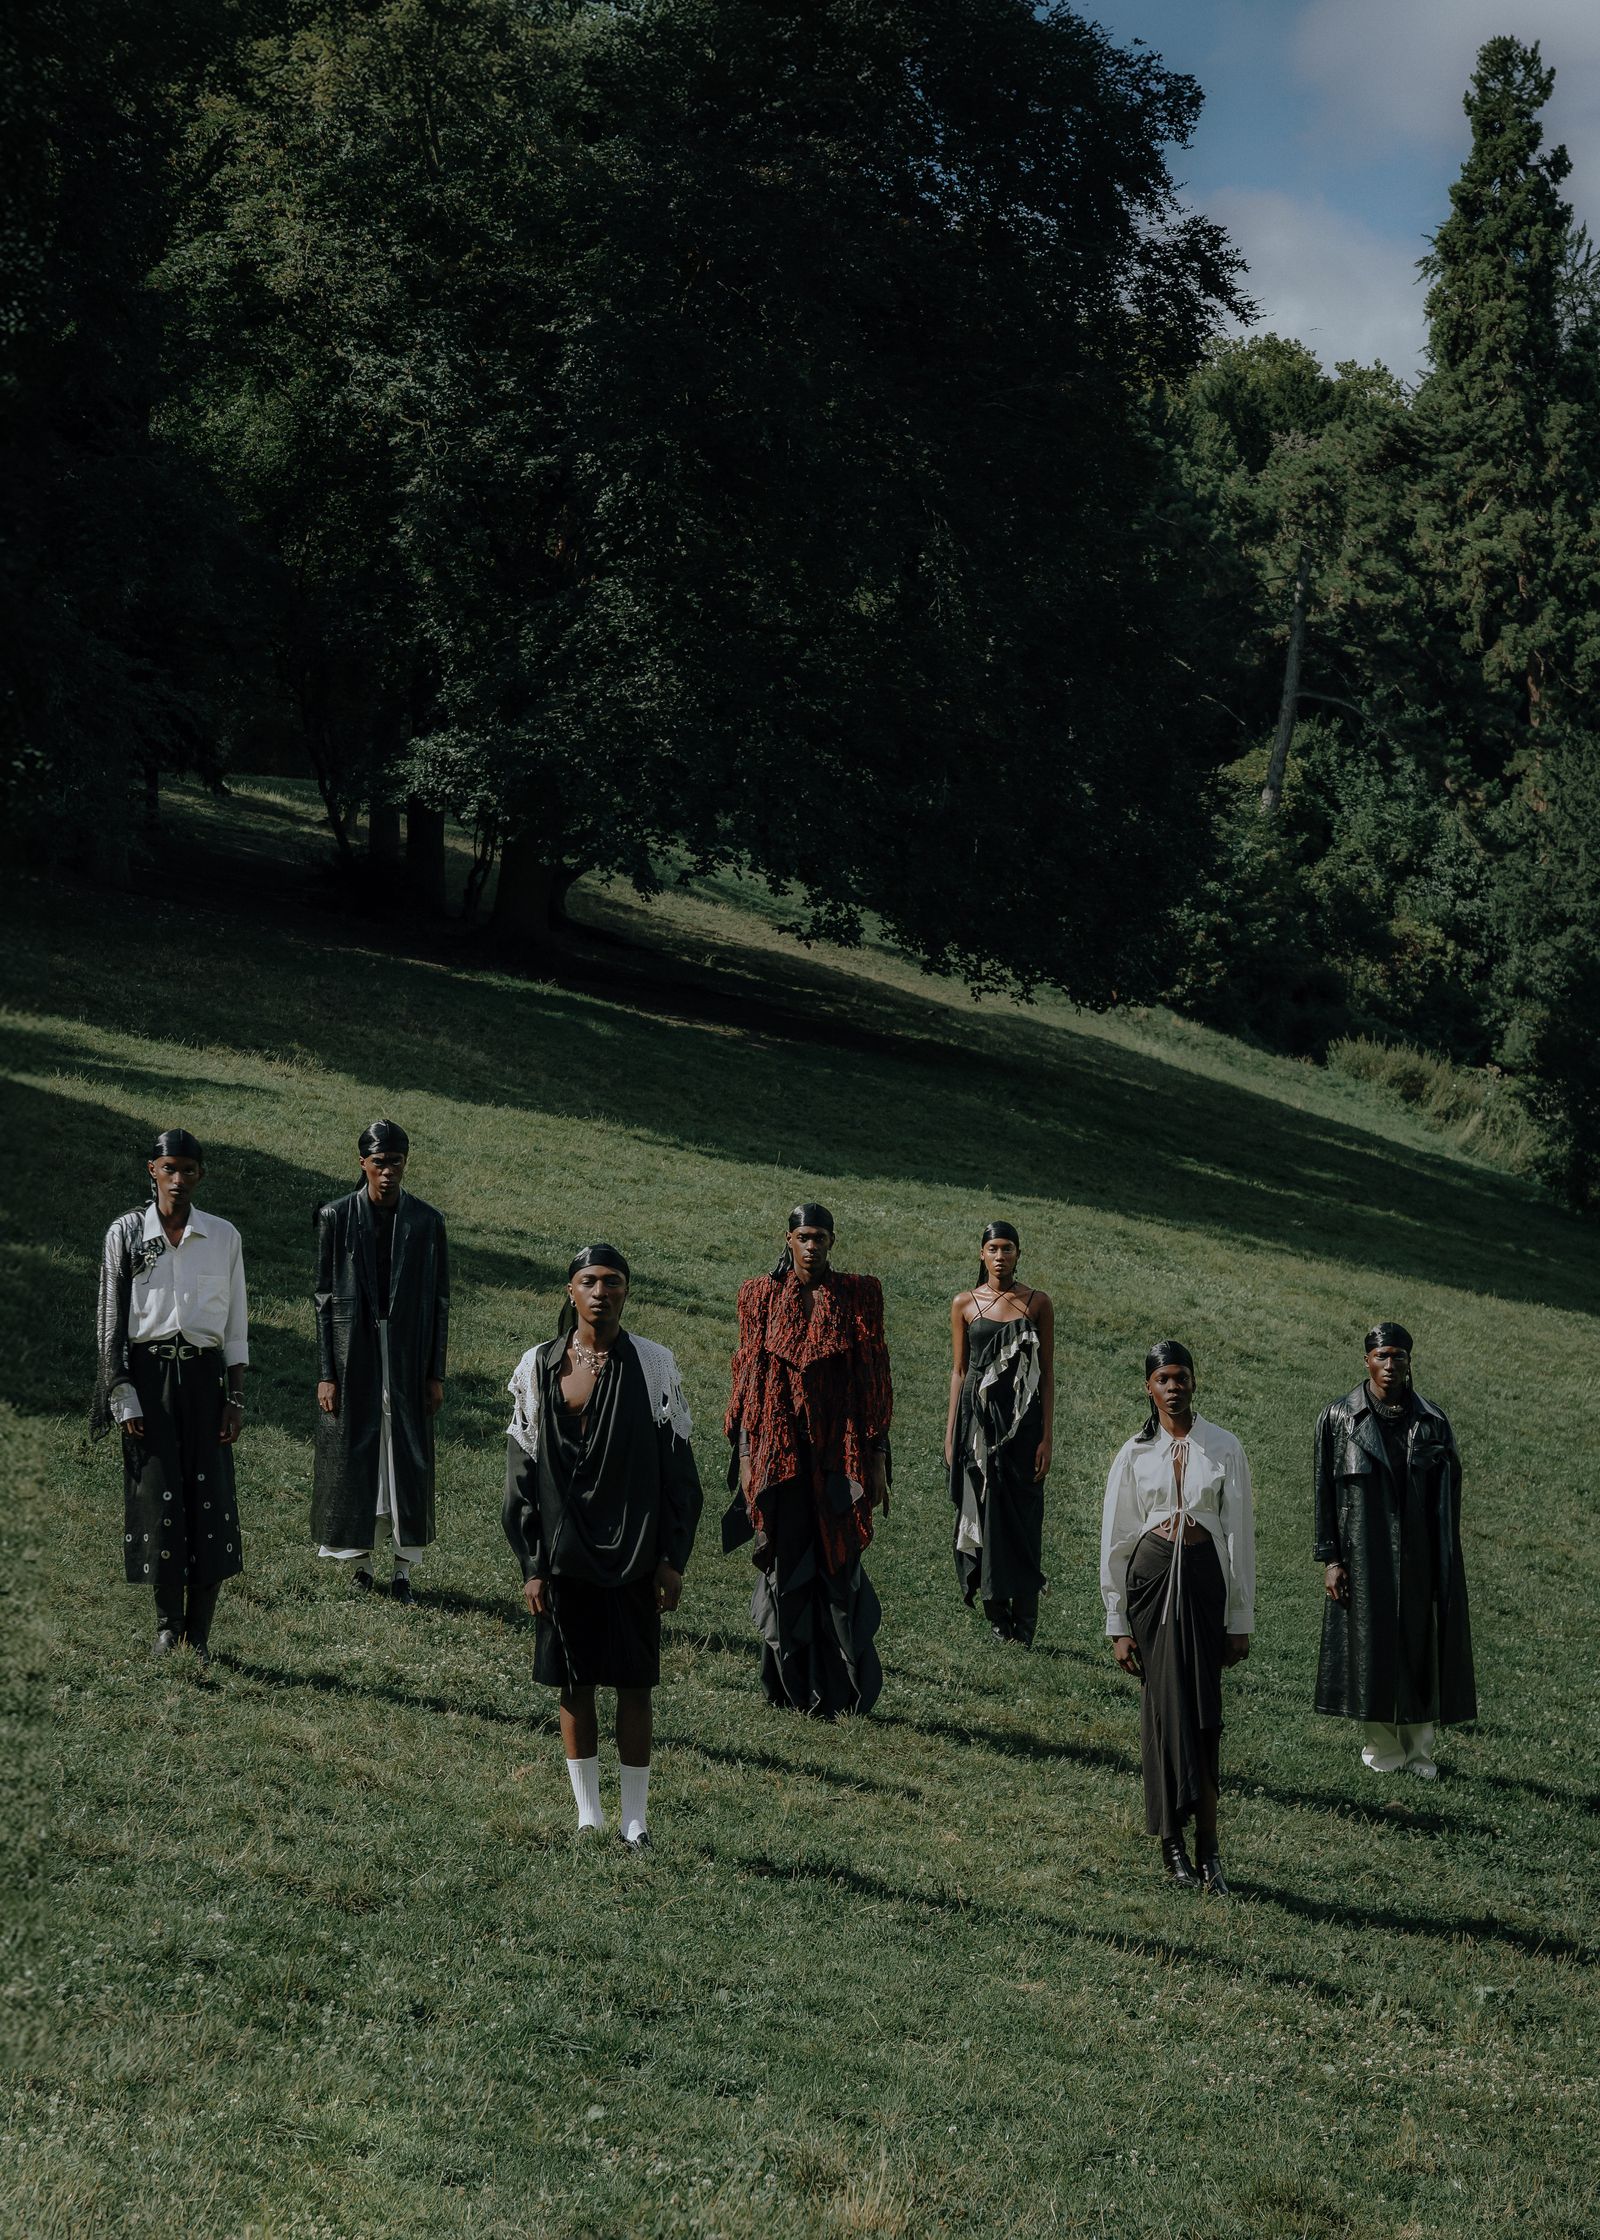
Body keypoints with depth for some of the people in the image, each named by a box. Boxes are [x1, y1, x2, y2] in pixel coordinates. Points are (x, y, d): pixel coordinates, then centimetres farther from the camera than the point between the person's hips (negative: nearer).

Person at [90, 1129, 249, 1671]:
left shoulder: (223, 1236, 6)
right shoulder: (126, 1233, 2)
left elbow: (237, 1323, 8)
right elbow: (110, 1320, 2)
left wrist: (235, 1399, 1)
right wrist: (125, 1399, -5)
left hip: (203, 1374, 1)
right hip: (146, 1375, -1)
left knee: (210, 1497, -4)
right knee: (157, 1494, -6)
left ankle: (199, 1633, 2)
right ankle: (167, 1618, 8)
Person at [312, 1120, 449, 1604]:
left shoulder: (426, 1221, 1)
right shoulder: (337, 1218, -3)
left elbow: (439, 1301, 4)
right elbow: (325, 1298, -1)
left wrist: (436, 1374, 1)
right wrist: (327, 1373, -5)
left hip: (407, 1358, 1)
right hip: (354, 1355, -1)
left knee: (408, 1457, 3)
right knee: (352, 1455, 3)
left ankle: (404, 1568, 10)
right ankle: (358, 1561, 13)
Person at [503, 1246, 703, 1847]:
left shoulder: (654, 1365, -2)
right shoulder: (539, 1366, 1)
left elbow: (676, 1466, 0)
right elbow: (522, 1470, 3)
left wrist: (672, 1559, -5)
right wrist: (531, 1564, -1)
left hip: (632, 1554, -1)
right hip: (564, 1553, 1)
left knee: (633, 1685, 4)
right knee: (575, 1684, 8)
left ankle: (635, 1817, 13)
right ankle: (588, 1813, 20)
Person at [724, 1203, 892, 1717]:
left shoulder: (857, 1295, 2)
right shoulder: (763, 1296, 5)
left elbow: (874, 1382, 2)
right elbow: (749, 1379, 6)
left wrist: (877, 1459, -1)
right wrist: (746, 1455, 1)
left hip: (839, 1452, -1)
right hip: (779, 1450, 1)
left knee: (836, 1568, -2)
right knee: (785, 1566, 4)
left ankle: (834, 1688, 7)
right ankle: (791, 1686, 14)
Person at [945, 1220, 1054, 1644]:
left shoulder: (1037, 1304, 2)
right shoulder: (964, 1304, 6)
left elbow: (1047, 1374, 2)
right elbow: (958, 1370, 9)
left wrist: (1046, 1437, -5)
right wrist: (950, 1434, 5)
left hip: (1022, 1421, -1)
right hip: (977, 1419, 1)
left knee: (1021, 1518, -2)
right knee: (982, 1512, 0)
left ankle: (1022, 1622, 1)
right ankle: (997, 1613, 8)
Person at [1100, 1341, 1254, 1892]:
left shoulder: (1224, 1449, 4)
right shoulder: (1134, 1455, 5)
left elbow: (1241, 1535, 5)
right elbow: (1114, 1542, 7)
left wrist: (1241, 1620, 2)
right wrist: (1118, 1626, 2)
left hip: (1206, 1578, 0)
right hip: (1151, 1577, 0)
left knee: (1204, 1709, -4)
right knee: (1164, 1707, -3)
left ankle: (1205, 1843, 0)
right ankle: (1174, 1844, 3)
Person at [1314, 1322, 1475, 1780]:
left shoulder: (1432, 1421, 2)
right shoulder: (1339, 1419, -3)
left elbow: (1448, 1495, 4)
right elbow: (1325, 1493, -1)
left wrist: (1444, 1564, 0)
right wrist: (1330, 1558, -7)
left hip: (1418, 1555, 2)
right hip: (1364, 1552, -1)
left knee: (1420, 1644, 5)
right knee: (1371, 1644, 2)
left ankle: (1418, 1748, 15)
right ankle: (1380, 1747, 14)